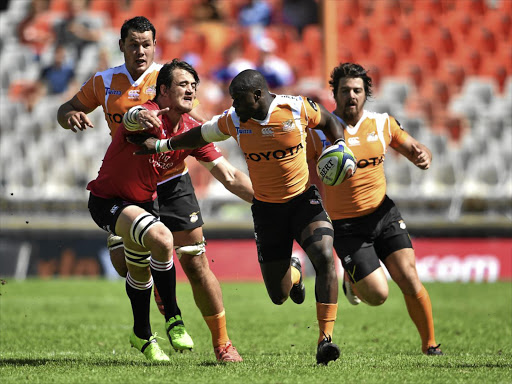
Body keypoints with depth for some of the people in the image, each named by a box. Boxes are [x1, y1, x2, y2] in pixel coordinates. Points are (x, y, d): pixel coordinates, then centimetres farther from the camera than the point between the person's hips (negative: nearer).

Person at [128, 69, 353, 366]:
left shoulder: (298, 108, -14)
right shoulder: (233, 121, -7)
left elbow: (330, 123, 6)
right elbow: (200, 136, 11)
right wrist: (161, 145, 14)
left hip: (304, 199, -2)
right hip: (267, 207, 2)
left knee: (325, 257, -28)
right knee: (278, 296, 3)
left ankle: (326, 338, -23)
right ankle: (294, 271, 43)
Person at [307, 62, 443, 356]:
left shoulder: (383, 124, 1)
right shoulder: (320, 131, -9)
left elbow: (414, 149, 12)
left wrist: (423, 156, -13)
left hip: (383, 213, 3)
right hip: (346, 225, -3)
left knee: (408, 278, -11)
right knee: (377, 295, -9)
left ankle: (430, 343, 5)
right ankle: (352, 279, 27)